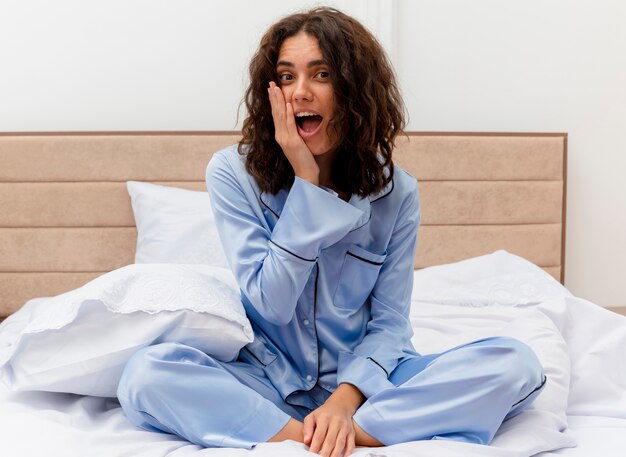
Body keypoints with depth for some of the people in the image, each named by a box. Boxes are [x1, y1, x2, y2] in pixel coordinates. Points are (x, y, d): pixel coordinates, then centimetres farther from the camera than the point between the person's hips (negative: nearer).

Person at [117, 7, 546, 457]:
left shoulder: (396, 192, -4)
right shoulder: (233, 173, -9)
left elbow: (389, 322, -4)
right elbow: (271, 306, -14)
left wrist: (345, 400, -23)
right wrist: (306, 182, -20)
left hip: (359, 381, 2)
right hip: (269, 381, -1)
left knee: (516, 363, -20)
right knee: (147, 372, -30)